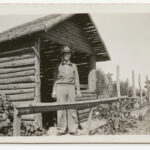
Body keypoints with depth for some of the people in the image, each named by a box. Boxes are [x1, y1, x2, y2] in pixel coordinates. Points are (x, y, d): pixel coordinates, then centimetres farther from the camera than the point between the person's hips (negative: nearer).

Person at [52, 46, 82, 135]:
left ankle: (73, 129, 2)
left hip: (71, 87, 1)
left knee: (72, 108, -3)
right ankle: (62, 129, 2)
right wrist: (54, 91, 3)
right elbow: (56, 79, 12)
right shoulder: (59, 66, 14)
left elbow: (76, 79, 12)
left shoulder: (74, 66, 17)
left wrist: (78, 90, 2)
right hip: (60, 87, 0)